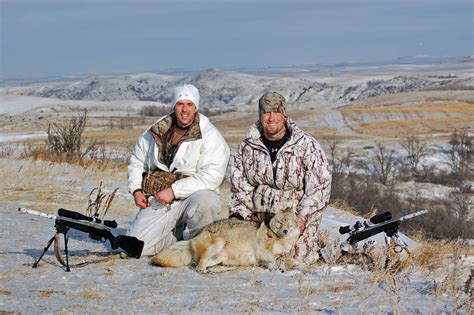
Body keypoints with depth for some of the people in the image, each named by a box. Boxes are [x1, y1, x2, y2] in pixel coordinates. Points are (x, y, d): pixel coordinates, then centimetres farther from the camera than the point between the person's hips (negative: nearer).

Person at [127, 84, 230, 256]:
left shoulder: (210, 137, -7)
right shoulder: (157, 131, 8)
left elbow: (210, 177, -19)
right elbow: (136, 161, 21)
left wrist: (174, 190, -21)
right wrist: (136, 190, 4)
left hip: (192, 196, -4)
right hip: (158, 202, 4)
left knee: (206, 201, -39)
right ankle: (177, 234, 18)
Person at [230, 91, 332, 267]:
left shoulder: (307, 145, -8)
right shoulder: (247, 147, 3)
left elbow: (319, 185, -9)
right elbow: (239, 185, 6)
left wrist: (303, 217, -17)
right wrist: (240, 216, -5)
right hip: (257, 216, 3)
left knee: (295, 260, -15)